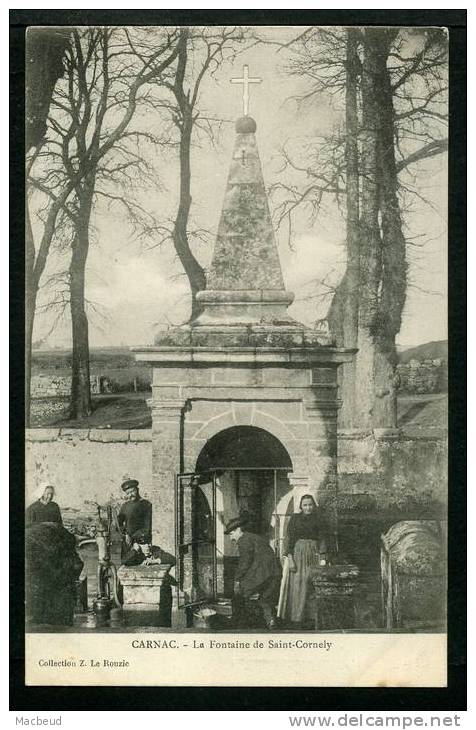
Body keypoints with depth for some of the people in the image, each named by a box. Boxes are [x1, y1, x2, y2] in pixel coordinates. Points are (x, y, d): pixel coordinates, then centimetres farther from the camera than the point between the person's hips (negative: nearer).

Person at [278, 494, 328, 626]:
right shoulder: (295, 519, 5)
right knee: (297, 584, -4)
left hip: (313, 554, 1)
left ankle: (312, 615, 0)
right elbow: (289, 538, 1)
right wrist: (289, 557, -9)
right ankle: (296, 616, -1)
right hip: (297, 554, -1)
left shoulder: (318, 520, 8)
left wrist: (323, 558, -7)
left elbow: (322, 539, 4)